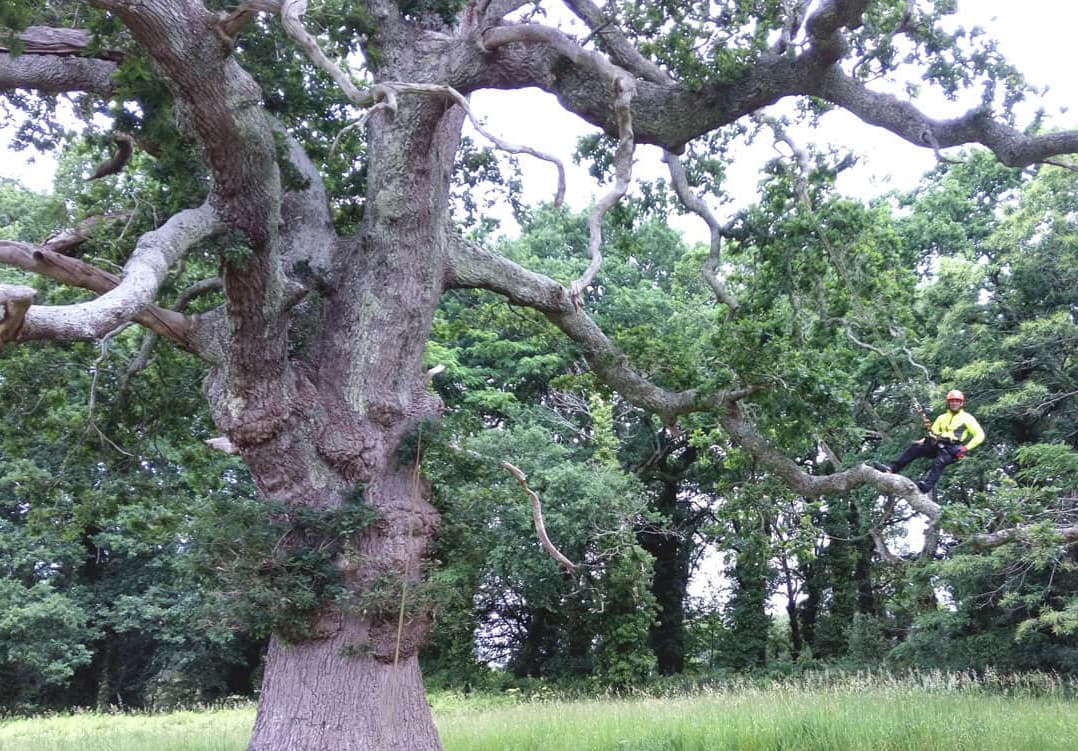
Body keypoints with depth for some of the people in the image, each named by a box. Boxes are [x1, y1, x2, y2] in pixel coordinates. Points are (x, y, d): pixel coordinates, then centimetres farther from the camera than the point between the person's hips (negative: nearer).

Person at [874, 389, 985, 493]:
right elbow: (933, 434, 19)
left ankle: (924, 487, -55)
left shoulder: (967, 418, 8)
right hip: (939, 445, 5)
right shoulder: (942, 417, 23)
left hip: (953, 449, -5)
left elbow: (980, 435, 3)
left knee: (939, 462, -36)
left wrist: (966, 448, -8)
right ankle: (892, 467, -30)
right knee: (915, 447, -20)